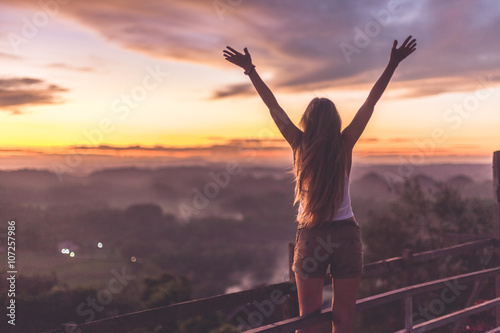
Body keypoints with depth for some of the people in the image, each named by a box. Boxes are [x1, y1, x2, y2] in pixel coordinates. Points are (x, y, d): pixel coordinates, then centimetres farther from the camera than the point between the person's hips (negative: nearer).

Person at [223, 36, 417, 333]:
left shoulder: (300, 145, -5)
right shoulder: (345, 144, -6)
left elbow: (274, 106, 3)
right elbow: (371, 102, -1)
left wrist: (250, 69, 11)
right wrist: (393, 64, 4)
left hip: (310, 238, 0)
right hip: (346, 235, 0)